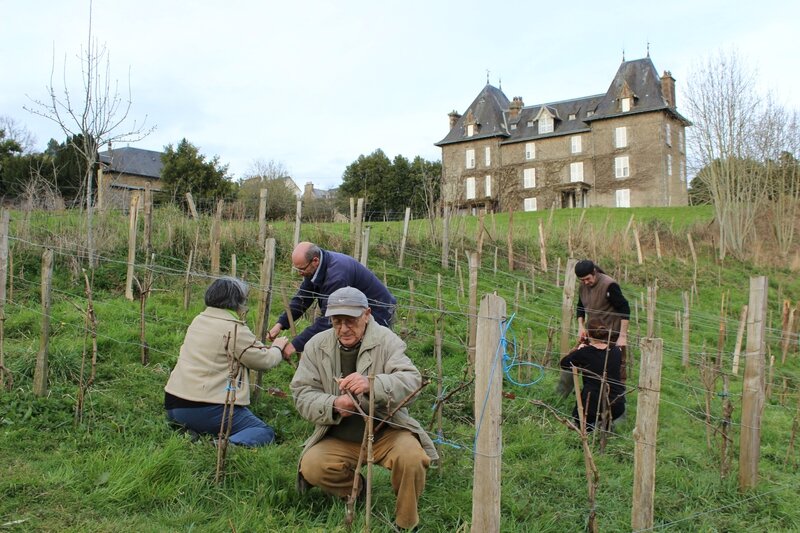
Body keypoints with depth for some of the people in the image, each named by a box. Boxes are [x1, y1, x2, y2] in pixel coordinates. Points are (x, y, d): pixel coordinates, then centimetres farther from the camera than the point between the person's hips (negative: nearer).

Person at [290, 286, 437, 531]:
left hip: (386, 431, -2)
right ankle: (357, 491, 12)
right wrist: (333, 405, -27)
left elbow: (411, 380, -23)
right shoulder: (316, 345, -3)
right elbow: (302, 393, -5)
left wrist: (372, 384, -42)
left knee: (412, 458, -30)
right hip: (338, 438, 3)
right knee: (311, 468, -22)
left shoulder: (386, 340, -11)